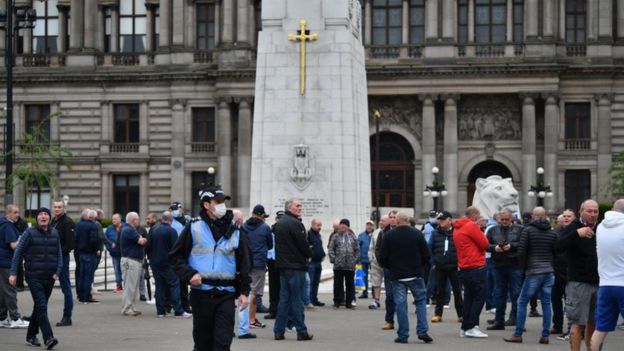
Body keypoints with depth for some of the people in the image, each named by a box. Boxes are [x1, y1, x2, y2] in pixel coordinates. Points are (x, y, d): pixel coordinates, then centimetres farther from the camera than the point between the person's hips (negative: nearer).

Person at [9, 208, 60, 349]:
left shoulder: (54, 233, 8)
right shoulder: (30, 233, -3)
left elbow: (59, 254, 11)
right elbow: (18, 252, -1)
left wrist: (58, 271, -1)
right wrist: (13, 273, -6)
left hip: (49, 277, 4)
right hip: (34, 276, -4)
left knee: (39, 307, 13)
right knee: (41, 307, -13)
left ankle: (31, 336, 26)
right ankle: (48, 338, -19)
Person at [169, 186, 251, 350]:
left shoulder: (234, 231, 8)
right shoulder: (194, 228, 2)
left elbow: (244, 264, 11)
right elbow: (175, 256, 6)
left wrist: (243, 292, 5)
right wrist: (189, 274, -9)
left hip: (226, 295, 1)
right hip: (200, 294, 0)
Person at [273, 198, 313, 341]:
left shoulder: (279, 223, 14)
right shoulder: (295, 224, -15)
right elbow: (303, 245, -15)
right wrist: (309, 254, 4)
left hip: (282, 265, 8)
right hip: (296, 266, -8)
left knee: (284, 298, 11)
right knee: (297, 299, -4)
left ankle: (278, 331, 10)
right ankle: (301, 332, 1)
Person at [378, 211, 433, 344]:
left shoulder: (389, 235, -4)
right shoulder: (417, 234, -4)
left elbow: (382, 258, -2)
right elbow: (427, 255, -2)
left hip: (397, 276, 0)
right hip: (416, 275, 0)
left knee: (400, 304, 4)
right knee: (421, 301, 11)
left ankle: (403, 335, 3)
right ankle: (422, 331, 0)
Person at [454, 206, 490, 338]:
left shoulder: (457, 228, 15)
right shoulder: (471, 226, -12)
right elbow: (485, 243, -11)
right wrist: (480, 231, 4)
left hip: (464, 268, 9)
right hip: (476, 267, -9)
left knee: (469, 297, 12)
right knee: (479, 297, -4)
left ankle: (465, 328, 11)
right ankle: (470, 327, -8)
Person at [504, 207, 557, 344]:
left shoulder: (528, 230, -4)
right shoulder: (552, 233, 7)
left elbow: (521, 252, -8)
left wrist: (524, 266, 6)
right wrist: (551, 267, 14)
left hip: (533, 272, -4)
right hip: (549, 272, 4)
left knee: (522, 302, 3)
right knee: (546, 303, 5)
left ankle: (518, 334, 2)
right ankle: (545, 335, 4)